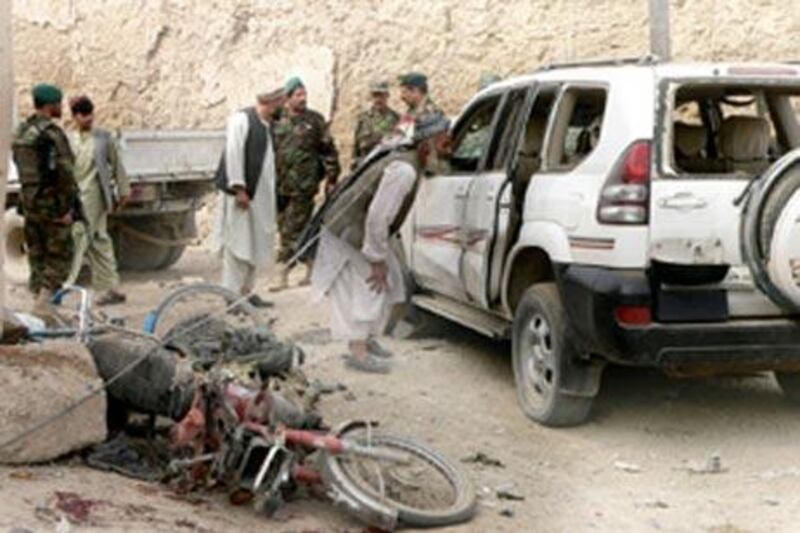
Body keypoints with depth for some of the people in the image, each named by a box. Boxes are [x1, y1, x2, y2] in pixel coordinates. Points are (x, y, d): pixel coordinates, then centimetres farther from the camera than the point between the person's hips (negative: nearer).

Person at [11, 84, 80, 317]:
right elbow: (65, 173, -20)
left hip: (30, 201, 8)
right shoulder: (52, 133, -15)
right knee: (60, 256, -1)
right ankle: (43, 300, -11)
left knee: (37, 255, 13)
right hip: (53, 203, -8)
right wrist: (69, 207, -18)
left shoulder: (21, 132, 11)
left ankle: (38, 298, 16)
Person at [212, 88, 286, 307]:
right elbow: (233, 155, -15)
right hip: (241, 192, -8)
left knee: (256, 245, 11)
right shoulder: (241, 119, -10)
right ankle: (232, 294, 1)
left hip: (260, 194, 8)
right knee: (238, 243, -5)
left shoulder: (268, 125, 13)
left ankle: (246, 291, 20)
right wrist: (239, 189, -18)